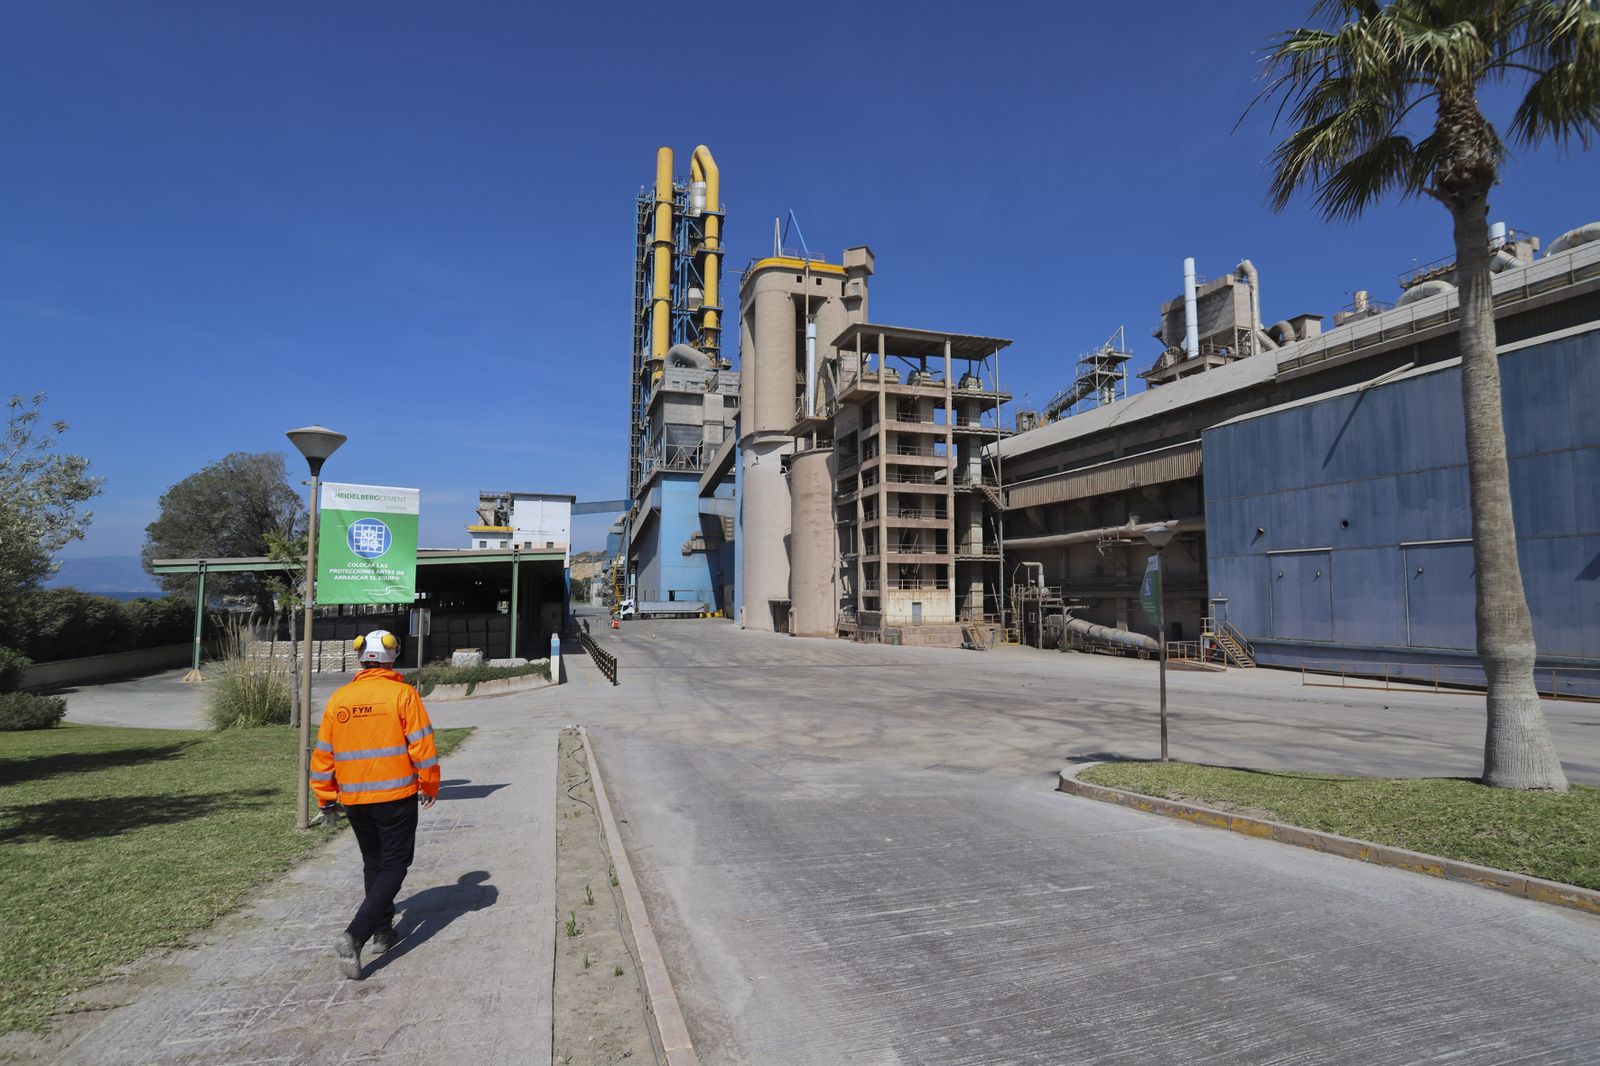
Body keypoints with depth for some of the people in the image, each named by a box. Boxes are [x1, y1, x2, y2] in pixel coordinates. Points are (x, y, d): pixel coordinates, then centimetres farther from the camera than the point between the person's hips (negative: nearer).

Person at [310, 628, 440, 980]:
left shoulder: (338, 698, 3)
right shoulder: (403, 694, -10)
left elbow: (323, 754, 8)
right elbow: (422, 745, -11)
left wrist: (326, 797, 20)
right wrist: (429, 786, 3)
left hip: (354, 799, 5)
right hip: (396, 796, -5)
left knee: (373, 864, 21)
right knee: (394, 865, 5)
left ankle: (382, 932, 29)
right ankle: (355, 935, -11)